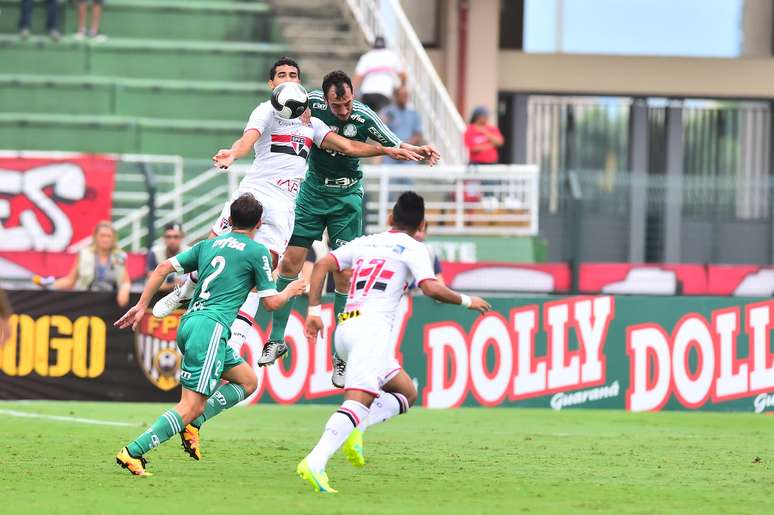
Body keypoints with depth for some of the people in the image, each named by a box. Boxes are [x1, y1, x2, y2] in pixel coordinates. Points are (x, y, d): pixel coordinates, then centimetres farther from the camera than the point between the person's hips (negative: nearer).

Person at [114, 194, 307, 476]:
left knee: (247, 381, 20)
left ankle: (192, 423, 4)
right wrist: (291, 291, 24)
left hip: (188, 323, 8)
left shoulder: (209, 244, 19)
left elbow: (163, 268, 15)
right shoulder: (257, 252, 2)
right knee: (191, 406, -11)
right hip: (210, 328, -8)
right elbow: (271, 302, 4)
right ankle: (132, 453, -20)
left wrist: (141, 306, 19)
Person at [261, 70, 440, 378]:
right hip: (312, 190, 2)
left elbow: (394, 145, -3)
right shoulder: (313, 102, -16)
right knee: (289, 263, -2)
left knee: (343, 276, -4)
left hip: (346, 197, -2)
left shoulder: (364, 117, -19)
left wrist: (419, 151, -20)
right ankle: (276, 339, 13)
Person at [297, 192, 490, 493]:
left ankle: (355, 430, -5)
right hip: (372, 328, -7)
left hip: (345, 329, 7)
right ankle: (315, 462, -40)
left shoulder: (364, 243, 23)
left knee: (406, 393, 18)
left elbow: (322, 265, 14)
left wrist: (314, 311, 11)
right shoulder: (413, 248, 6)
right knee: (360, 401, -21)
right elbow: (431, 289, -8)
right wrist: (466, 301, 8)